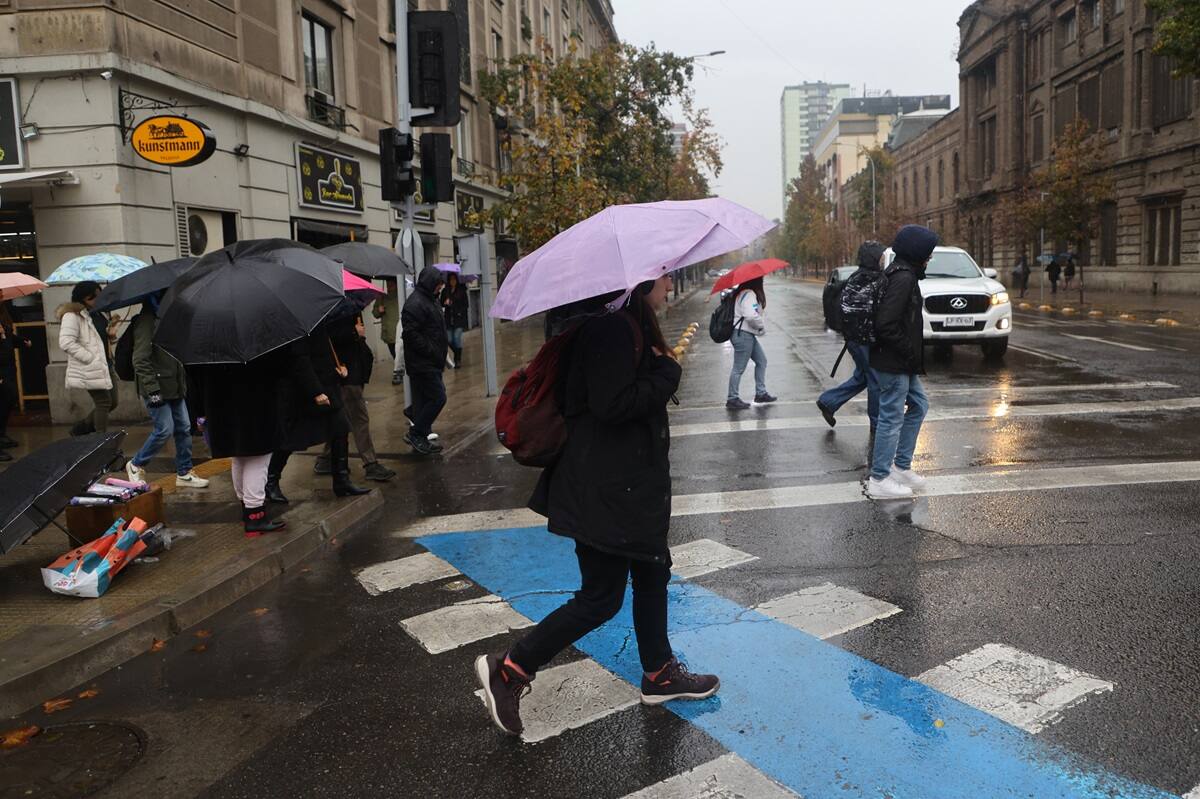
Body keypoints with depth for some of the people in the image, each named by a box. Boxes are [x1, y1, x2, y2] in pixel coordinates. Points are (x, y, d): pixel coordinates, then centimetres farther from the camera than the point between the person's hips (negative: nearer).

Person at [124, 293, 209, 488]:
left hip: (174, 386, 9)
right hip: (157, 388, -9)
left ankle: (184, 473, 19)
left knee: (184, 428, 9)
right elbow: (140, 360, -20)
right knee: (165, 429, -5)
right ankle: (135, 465, 16)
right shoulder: (146, 320, -16)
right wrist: (152, 390, -22)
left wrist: (183, 383, 17)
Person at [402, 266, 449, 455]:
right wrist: (433, 353, -21)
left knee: (425, 398, 15)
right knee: (438, 398, -7)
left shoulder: (429, 300, 17)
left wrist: (441, 357, 18)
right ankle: (416, 434, 3)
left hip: (431, 362, 10)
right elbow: (412, 334, -24)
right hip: (423, 363, -10)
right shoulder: (415, 304, -17)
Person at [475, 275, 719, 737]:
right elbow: (612, 405, -28)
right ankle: (508, 671, 10)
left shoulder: (632, 324, 12)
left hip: (632, 481, 11)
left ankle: (660, 674, 37)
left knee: (652, 574, 20)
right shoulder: (613, 327, -20)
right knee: (600, 598, -1)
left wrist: (661, 366, 4)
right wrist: (667, 371, -16)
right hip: (607, 486, -11)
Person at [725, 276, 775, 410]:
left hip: (748, 335, 11)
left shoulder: (743, 293, 12)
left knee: (761, 360, 17)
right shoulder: (748, 294, -20)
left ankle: (760, 393, 24)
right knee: (739, 368, -3)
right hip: (742, 334, -11)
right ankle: (732, 399, 6)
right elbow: (751, 316, -31)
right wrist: (762, 326, -13)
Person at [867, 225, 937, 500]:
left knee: (919, 405, 20)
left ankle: (901, 467, 27)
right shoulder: (903, 278, -19)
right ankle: (879, 480, 7)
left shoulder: (900, 273, 13)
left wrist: (913, 357, 13)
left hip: (902, 363, 11)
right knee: (892, 418, -3)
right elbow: (886, 324, -26)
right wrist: (910, 353, -16)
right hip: (893, 363, -11)